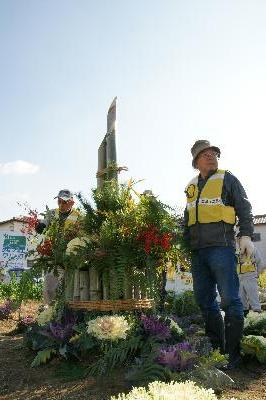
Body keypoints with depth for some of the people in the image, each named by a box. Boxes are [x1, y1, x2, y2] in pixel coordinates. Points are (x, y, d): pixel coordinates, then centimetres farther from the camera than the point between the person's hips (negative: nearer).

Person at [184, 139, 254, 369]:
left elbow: (244, 209, -1)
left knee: (230, 300, -5)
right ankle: (217, 348, 22)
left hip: (222, 247, -6)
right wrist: (186, 242, 21)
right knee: (205, 301, 10)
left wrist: (246, 236, -13)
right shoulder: (191, 186, 19)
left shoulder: (227, 179, 5)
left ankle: (233, 354, 5)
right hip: (198, 251, 6)